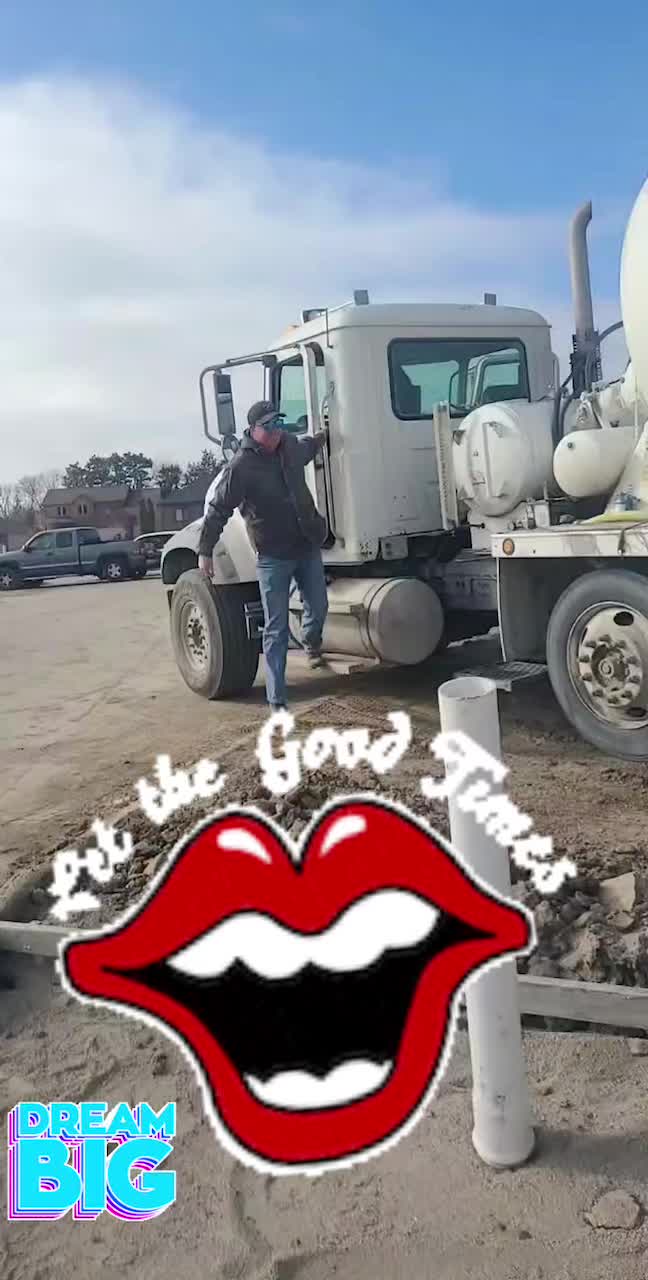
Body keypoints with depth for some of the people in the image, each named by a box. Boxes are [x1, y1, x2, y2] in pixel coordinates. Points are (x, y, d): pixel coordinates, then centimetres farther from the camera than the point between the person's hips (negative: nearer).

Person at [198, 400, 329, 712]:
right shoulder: (241, 467, -16)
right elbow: (218, 511, -15)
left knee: (318, 607, 16)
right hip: (273, 557, -6)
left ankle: (312, 643, 54)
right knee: (276, 629, -3)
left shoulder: (291, 446, 4)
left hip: (308, 547, 6)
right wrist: (205, 551, -17)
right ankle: (277, 702, 2)